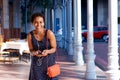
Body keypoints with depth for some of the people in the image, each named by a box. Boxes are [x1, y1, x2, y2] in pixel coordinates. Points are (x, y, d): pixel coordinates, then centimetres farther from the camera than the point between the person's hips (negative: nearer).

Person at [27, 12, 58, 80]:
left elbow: (54, 48, -7)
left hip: (48, 61, -2)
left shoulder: (49, 33, -17)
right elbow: (31, 51, -2)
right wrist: (35, 53, -24)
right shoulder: (30, 35, -11)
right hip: (36, 62, 2)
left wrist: (47, 51, -28)